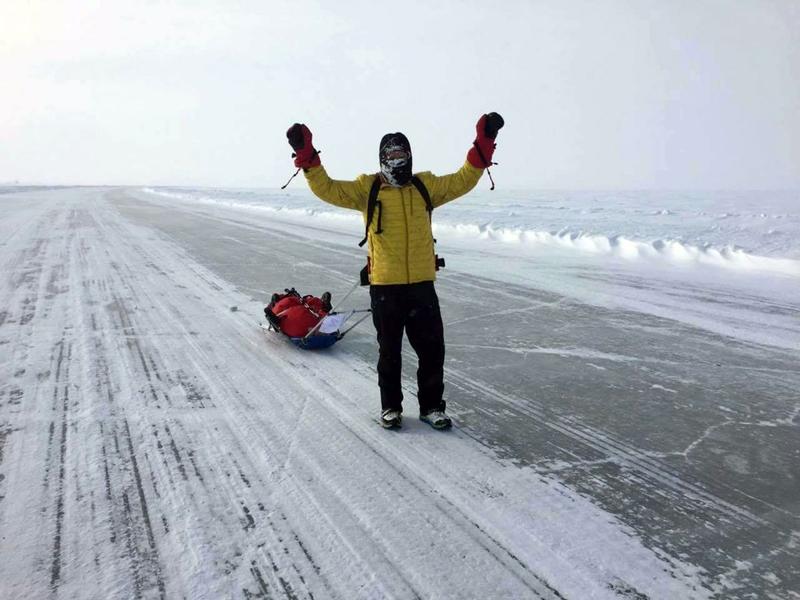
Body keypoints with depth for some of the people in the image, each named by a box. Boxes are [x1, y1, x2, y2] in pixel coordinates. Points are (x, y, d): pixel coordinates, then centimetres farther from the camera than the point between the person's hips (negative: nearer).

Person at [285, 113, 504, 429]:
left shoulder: (425, 186, 9)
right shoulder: (367, 188, 2)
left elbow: (463, 180, 7)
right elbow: (327, 189, -4)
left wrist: (483, 143, -2)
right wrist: (307, 155, -14)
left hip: (422, 284, 2)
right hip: (384, 286, -2)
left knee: (432, 349, 7)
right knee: (389, 352, 12)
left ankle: (431, 406, 24)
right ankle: (390, 406, 28)